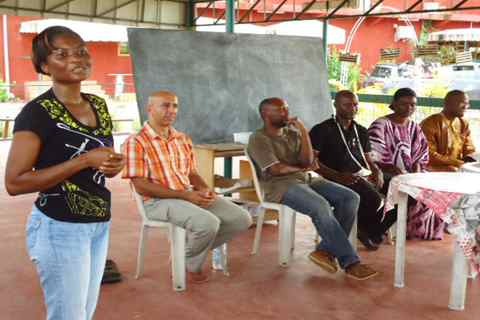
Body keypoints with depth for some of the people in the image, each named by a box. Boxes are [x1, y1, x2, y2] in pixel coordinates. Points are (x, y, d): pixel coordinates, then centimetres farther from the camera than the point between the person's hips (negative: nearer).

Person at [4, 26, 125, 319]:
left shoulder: (99, 105, 7)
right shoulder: (37, 112, -14)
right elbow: (15, 182, -20)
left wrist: (115, 165, -4)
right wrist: (84, 161, -24)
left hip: (99, 225, 7)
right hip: (60, 228, -7)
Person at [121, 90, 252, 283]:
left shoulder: (183, 139, 13)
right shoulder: (136, 142, -9)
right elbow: (141, 186, -15)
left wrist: (204, 189, -8)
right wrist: (186, 195, -19)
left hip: (191, 195, 7)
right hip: (159, 201, -7)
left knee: (242, 219, -6)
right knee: (208, 223, -32)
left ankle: (192, 248, 12)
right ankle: (191, 265, 0)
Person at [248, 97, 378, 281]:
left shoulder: (293, 133, 19)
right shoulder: (258, 139, 0)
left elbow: (308, 161, 6)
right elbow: (275, 169, -11)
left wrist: (303, 132, -2)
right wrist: (302, 168, 3)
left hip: (304, 180, 7)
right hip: (280, 186, -7)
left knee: (350, 198, -14)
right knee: (321, 207, -33)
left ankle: (325, 250, -16)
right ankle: (350, 262, -23)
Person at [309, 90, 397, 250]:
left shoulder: (361, 131, 22)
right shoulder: (322, 130, 1)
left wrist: (377, 171, -1)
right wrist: (337, 176, -20)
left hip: (364, 176, 7)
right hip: (341, 179, -6)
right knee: (373, 198, -32)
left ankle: (375, 231, 3)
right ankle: (364, 229, 0)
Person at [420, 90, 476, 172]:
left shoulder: (464, 124, 11)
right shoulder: (429, 123, -9)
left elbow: (469, 150, 16)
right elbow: (429, 155, -14)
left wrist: (469, 160, -8)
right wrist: (459, 163, -17)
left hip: (461, 168, 6)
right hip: (436, 170, -5)